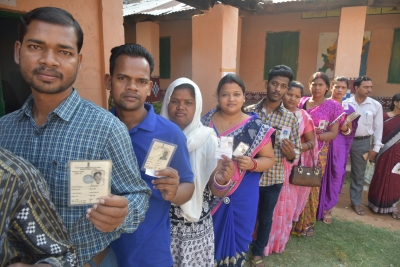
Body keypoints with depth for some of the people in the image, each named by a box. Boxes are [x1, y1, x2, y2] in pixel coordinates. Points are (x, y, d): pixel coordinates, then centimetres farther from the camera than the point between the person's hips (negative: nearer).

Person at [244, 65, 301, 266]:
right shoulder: (249, 111, -6)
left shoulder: (291, 118, -4)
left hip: (273, 178, 1)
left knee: (265, 218, 19)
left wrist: (290, 154, -22)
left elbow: (296, 151, -1)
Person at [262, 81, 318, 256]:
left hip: (292, 167, 2)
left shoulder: (304, 117, 1)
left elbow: (311, 142, 4)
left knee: (286, 204, 14)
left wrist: (297, 148, -15)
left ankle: (279, 240, 35)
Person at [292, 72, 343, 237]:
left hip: (318, 153, -2)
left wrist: (315, 135, -22)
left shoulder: (333, 106, -3)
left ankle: (307, 223, 26)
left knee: (311, 186, 7)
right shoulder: (302, 102, 6)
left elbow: (333, 133, -6)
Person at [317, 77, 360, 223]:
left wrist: (345, 129, -13)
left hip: (338, 148, 2)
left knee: (335, 176, 3)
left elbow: (350, 132, 8)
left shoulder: (349, 109, 8)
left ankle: (327, 208, 20)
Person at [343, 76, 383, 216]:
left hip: (362, 142, 1)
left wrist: (376, 148, 1)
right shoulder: (345, 103, -4)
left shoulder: (376, 105, -1)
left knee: (358, 174, 12)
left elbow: (378, 128, 3)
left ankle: (356, 202, 27)